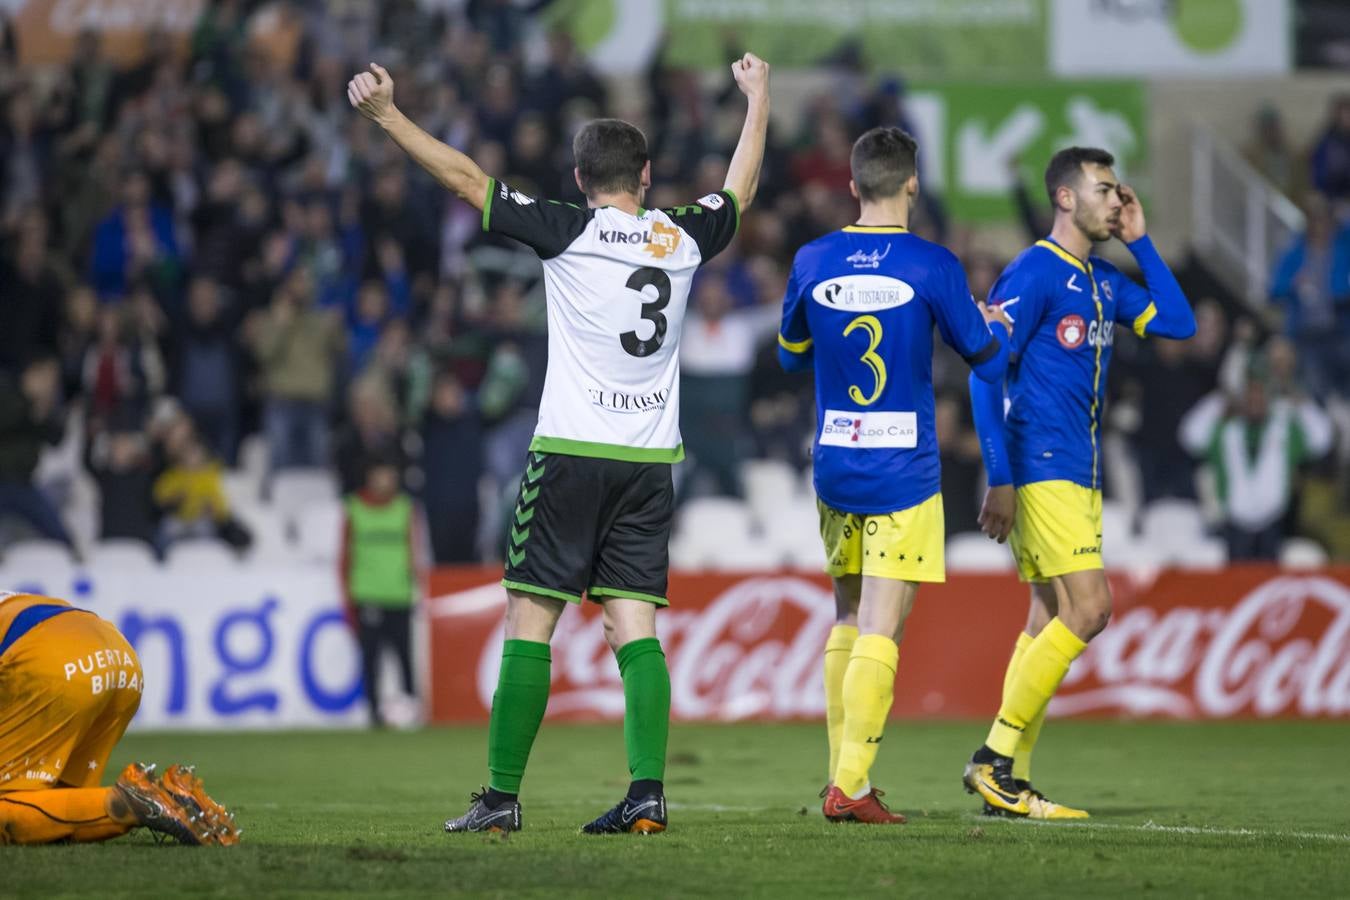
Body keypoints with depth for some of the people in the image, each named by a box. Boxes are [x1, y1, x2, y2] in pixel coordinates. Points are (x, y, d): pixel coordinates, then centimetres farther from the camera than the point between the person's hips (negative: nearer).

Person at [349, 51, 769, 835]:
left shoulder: (570, 232, -5)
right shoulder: (683, 237, 7)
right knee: (634, 626, 3)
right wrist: (758, 99, 42)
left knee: (530, 623, -1)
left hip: (571, 450, -4)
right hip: (651, 457, 4)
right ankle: (648, 793, -9)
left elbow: (467, 179, -5)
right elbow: (741, 189, 28)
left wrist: (388, 114, -1)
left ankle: (503, 796, -3)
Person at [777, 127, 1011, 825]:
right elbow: (988, 361, 1)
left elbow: (791, 354, 16)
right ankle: (850, 786, -13)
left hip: (833, 466, 4)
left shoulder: (813, 261, 1)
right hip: (903, 472, -4)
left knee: (848, 619, 17)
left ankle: (842, 774, 17)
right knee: (880, 630, -5)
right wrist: (995, 325, 23)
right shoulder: (932, 266, -10)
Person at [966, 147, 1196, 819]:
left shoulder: (1104, 282, 15)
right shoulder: (1032, 275, -10)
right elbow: (984, 374, -13)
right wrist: (999, 479, -18)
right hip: (1041, 472, -9)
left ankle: (1008, 782, 7)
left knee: (1052, 620, 6)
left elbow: (1178, 324, 15)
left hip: (1081, 476, 9)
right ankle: (996, 756, -10)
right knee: (1088, 607, -15)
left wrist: (1139, 242, 10)